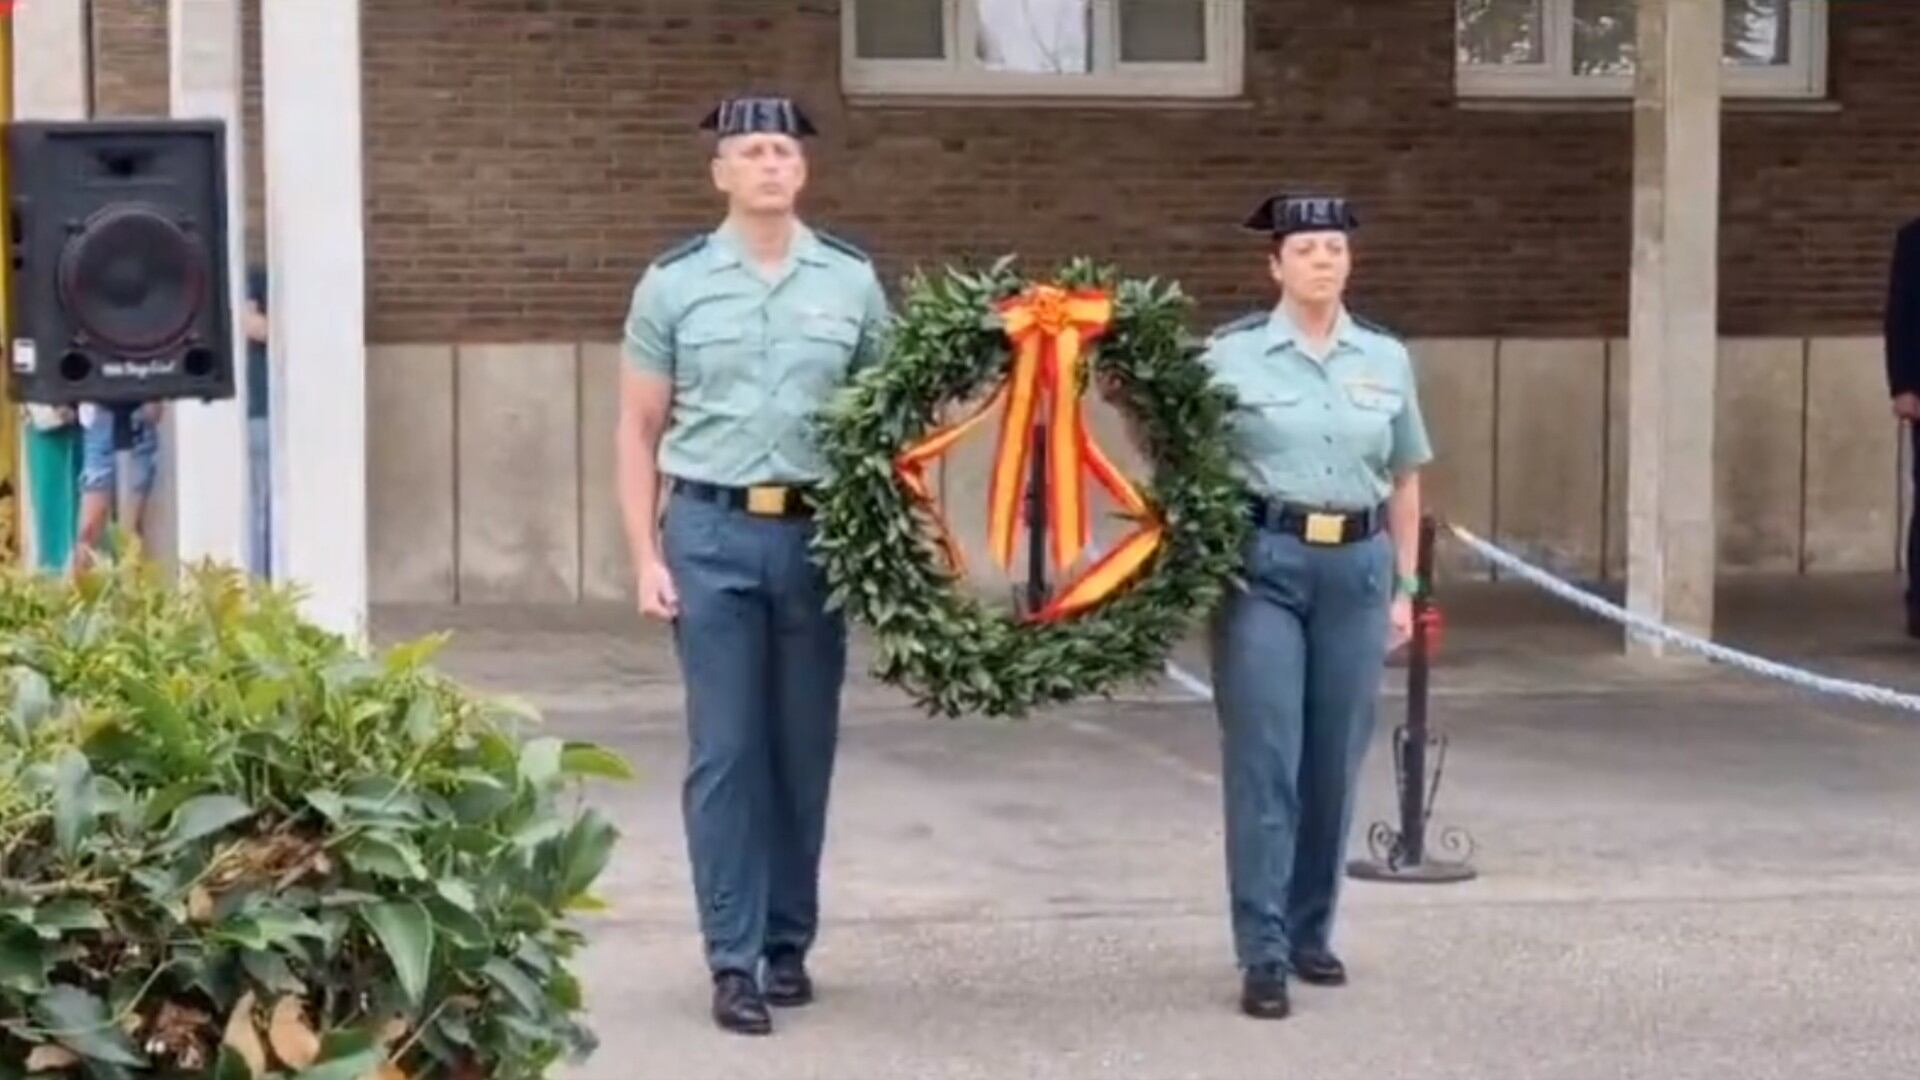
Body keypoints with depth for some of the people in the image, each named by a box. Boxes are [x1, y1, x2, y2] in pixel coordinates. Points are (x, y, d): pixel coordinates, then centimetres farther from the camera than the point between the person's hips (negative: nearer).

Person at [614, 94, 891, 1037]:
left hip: (819, 533, 1)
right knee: (724, 752, -2)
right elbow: (639, 431, 5)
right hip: (712, 533, -1)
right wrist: (646, 556, -2)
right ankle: (734, 960, 3)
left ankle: (790, 944, 19)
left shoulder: (853, 281, 5)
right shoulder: (673, 283, 3)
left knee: (804, 749, 7)